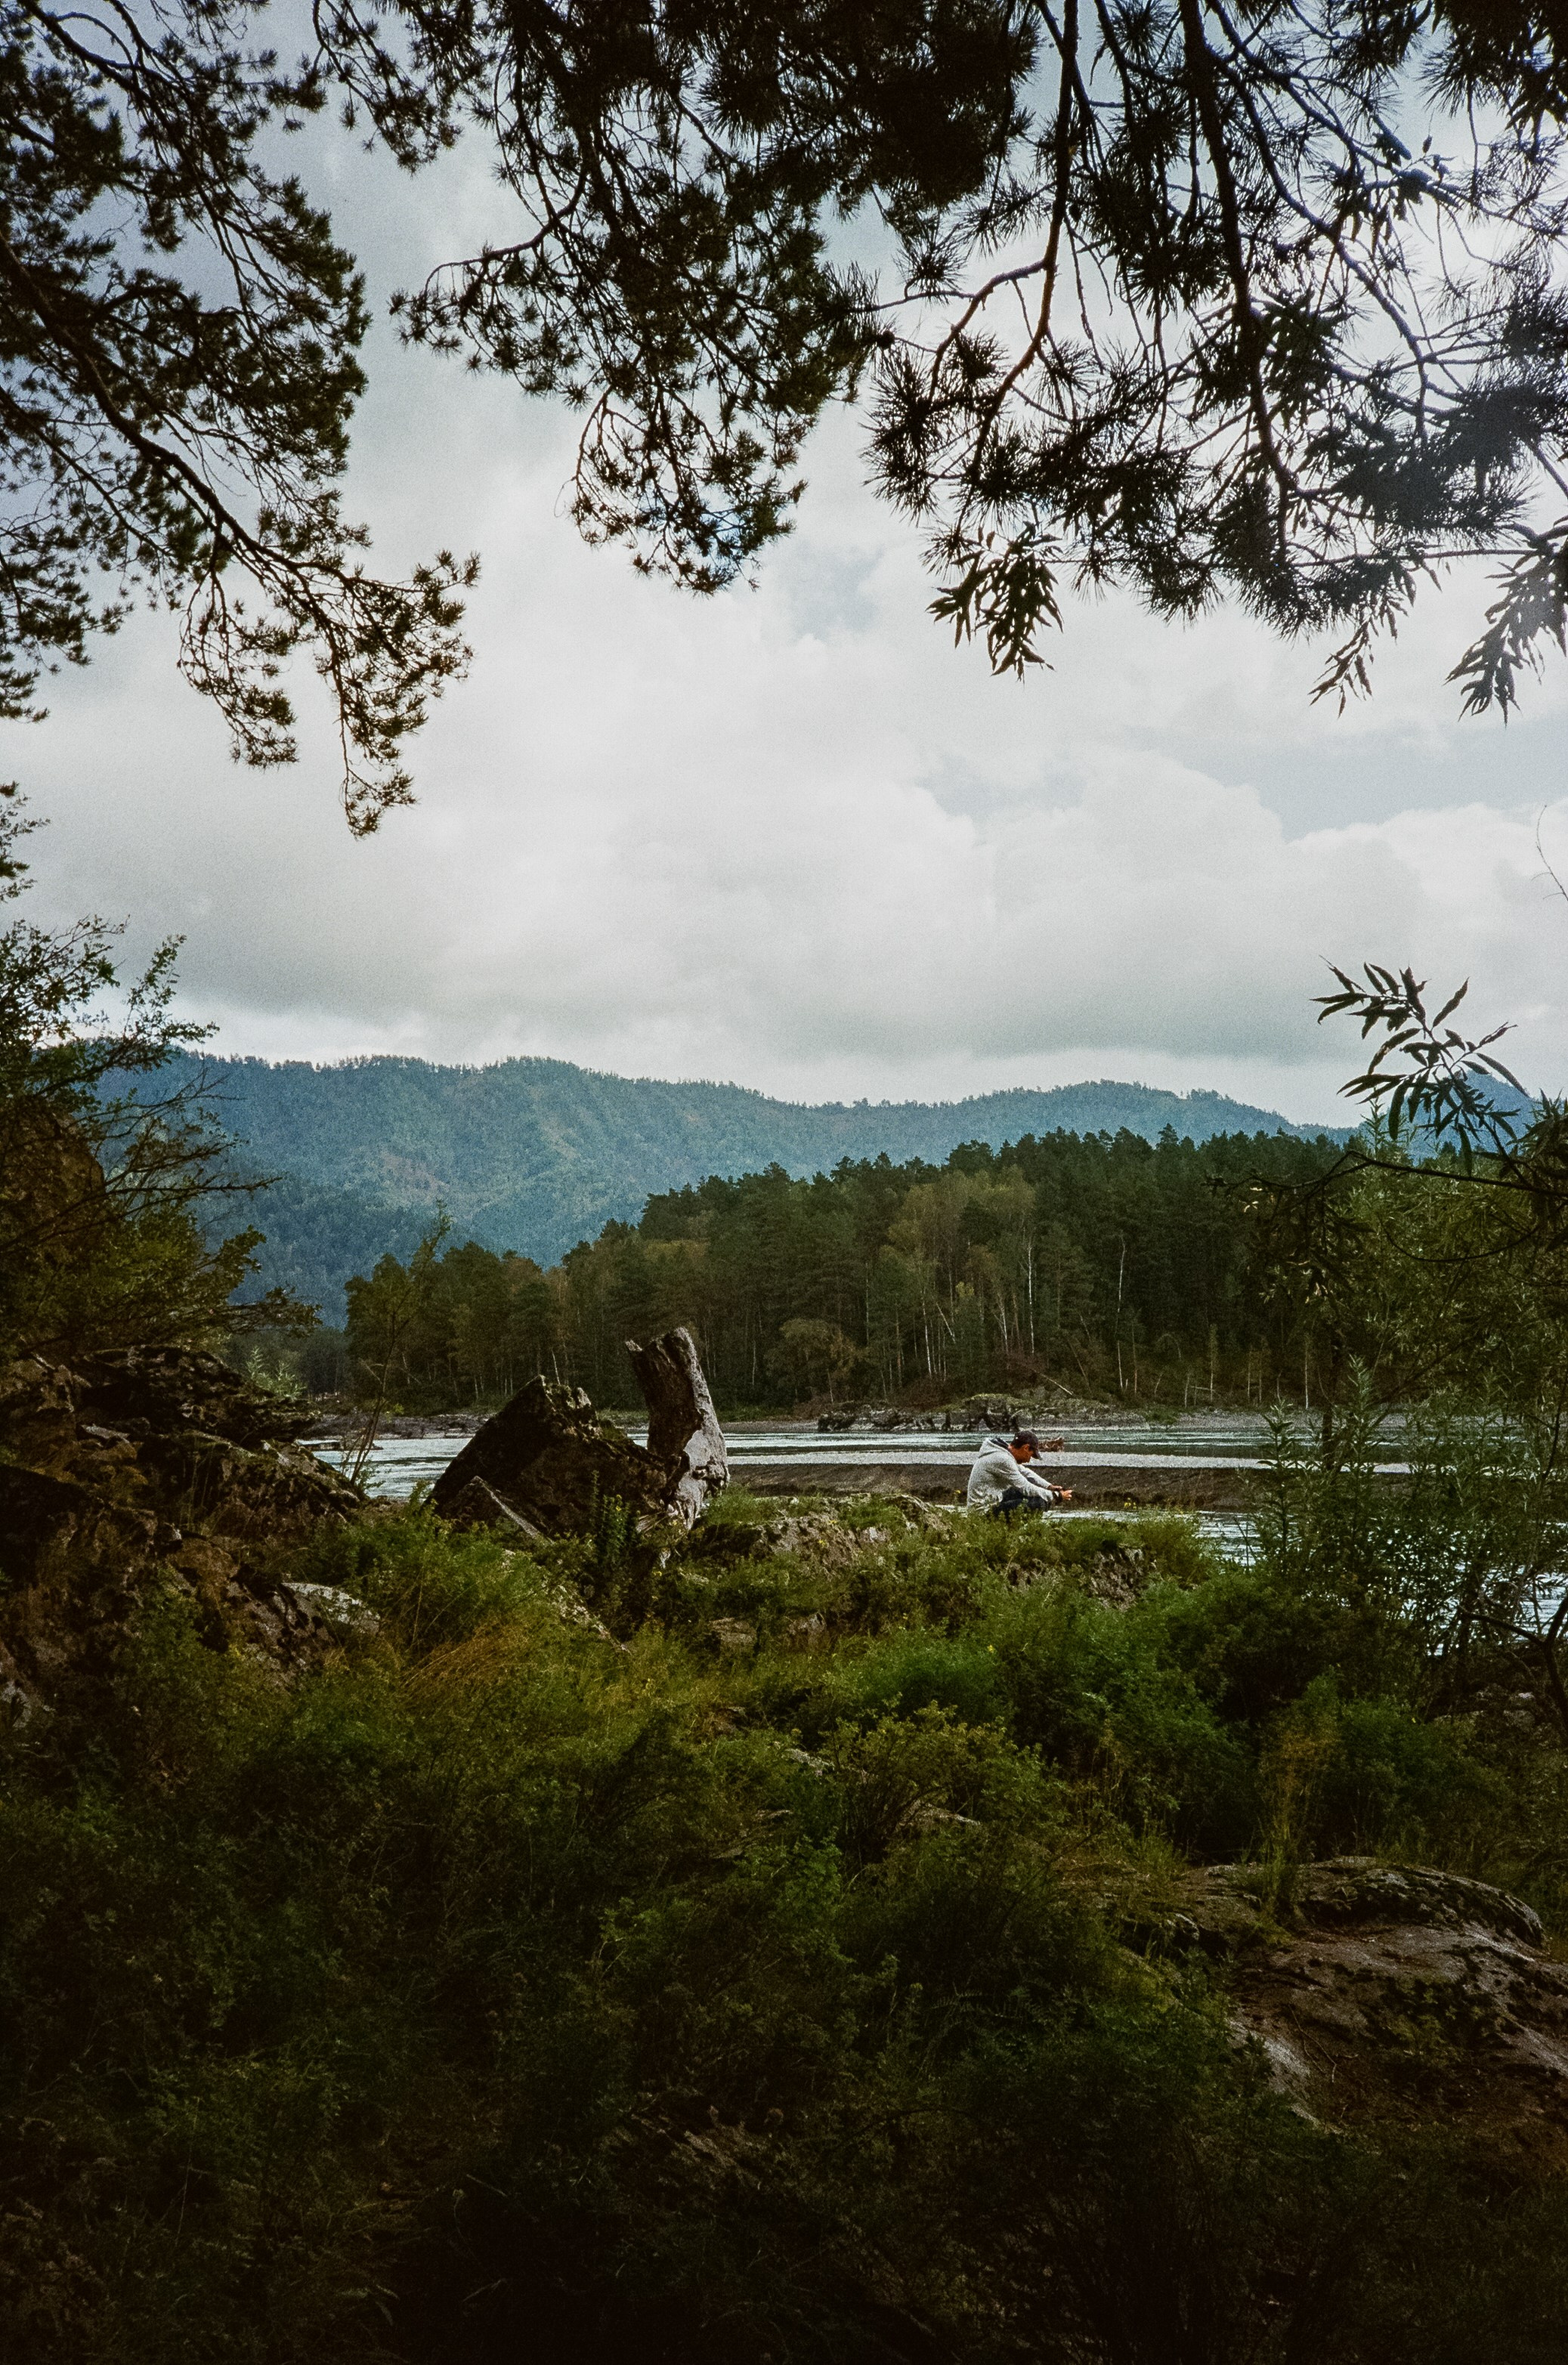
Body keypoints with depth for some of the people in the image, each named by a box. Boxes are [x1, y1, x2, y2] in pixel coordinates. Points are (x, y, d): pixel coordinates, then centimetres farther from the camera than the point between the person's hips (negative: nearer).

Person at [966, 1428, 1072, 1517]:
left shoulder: (1003, 1450, 7)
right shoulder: (1003, 1460, -23)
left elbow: (1025, 1472, 18)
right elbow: (1027, 1489, -19)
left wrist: (1050, 1487, 7)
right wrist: (1057, 1496, -10)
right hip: (986, 1511, -10)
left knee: (1031, 1482, 13)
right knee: (1040, 1503, -18)